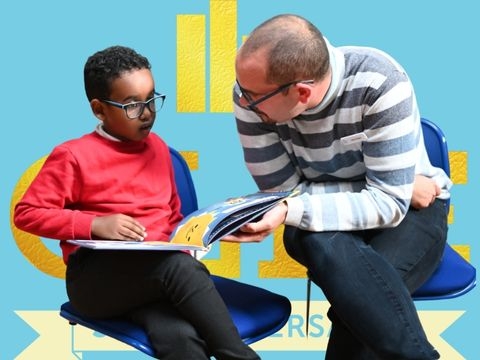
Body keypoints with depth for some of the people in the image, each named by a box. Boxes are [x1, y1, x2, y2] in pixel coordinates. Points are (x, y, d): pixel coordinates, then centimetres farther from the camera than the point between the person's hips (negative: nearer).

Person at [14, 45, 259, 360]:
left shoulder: (158, 147, 15)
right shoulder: (74, 156, -2)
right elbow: (27, 213, -4)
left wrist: (182, 244, 3)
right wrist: (95, 224, -15)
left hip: (157, 278, 4)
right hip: (97, 278, -4)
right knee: (182, 265, -35)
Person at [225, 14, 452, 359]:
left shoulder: (380, 84, -28)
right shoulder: (253, 93, -20)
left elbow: (389, 203, -29)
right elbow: (284, 191, -12)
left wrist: (289, 212, -40)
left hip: (407, 209, -2)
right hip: (325, 218, 2)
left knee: (362, 288, -35)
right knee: (324, 248, -35)